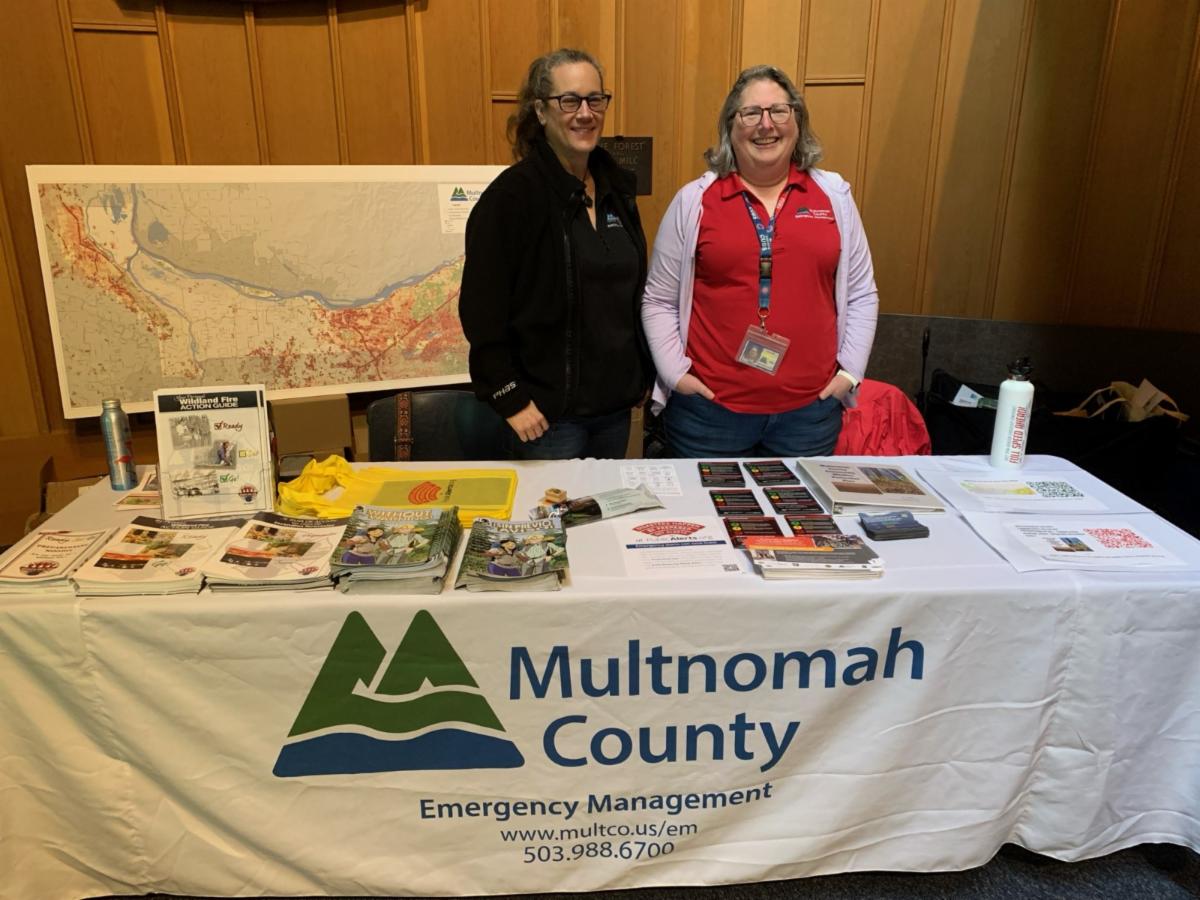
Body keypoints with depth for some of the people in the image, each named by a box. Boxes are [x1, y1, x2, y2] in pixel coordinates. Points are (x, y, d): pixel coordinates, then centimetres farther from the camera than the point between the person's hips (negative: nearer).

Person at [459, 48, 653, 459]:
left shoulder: (616, 187, 8)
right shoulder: (512, 195, -12)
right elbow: (482, 309, -15)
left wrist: (644, 373, 14)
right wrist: (511, 399, -16)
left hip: (616, 404, 6)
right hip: (550, 412, -6)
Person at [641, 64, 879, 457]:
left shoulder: (834, 196, 6)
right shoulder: (693, 200, 0)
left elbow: (861, 295, 10)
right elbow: (659, 301, 2)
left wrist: (849, 372, 3)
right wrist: (675, 373, -5)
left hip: (810, 407, 2)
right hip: (709, 406, -2)